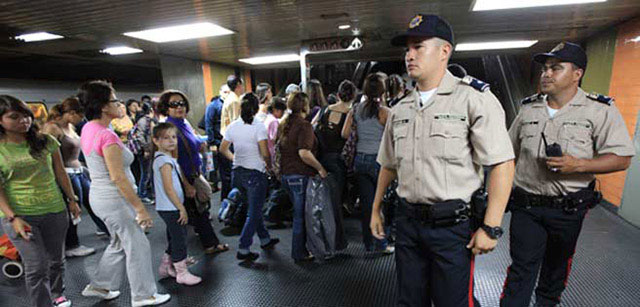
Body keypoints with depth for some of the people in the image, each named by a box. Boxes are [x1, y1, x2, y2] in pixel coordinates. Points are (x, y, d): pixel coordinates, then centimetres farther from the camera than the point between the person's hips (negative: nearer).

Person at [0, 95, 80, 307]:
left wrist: (72, 200, 8)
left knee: (57, 260, 17)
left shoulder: (46, 141, 1)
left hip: (55, 210, 3)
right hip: (19, 216, -3)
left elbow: (60, 172, 7)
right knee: (36, 267, -3)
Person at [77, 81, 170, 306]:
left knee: (120, 244, 26)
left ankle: (99, 285, 41)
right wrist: (140, 208, -22)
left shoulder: (89, 129, 2)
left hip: (100, 196, 10)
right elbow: (118, 177, -26)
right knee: (138, 247, 6)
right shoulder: (107, 136, -25)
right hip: (115, 199, -10)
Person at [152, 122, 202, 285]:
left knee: (174, 239, 21)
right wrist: (182, 209, -18)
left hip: (170, 208, 10)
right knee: (179, 239, 1)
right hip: (170, 208, -10)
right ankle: (182, 273, 14)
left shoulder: (169, 158, 12)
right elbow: (169, 188, -22)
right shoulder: (164, 160, -19)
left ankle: (166, 267, 36)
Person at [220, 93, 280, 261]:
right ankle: (243, 249, 12)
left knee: (255, 208, 22)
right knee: (254, 213, 7)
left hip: (238, 173, 7)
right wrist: (269, 165, -2)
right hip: (255, 173, -7)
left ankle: (265, 239, 37)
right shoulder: (258, 126, -15)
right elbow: (265, 153, -20)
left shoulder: (233, 126, 2)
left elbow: (223, 149, 10)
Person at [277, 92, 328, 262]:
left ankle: (299, 249, 32)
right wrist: (320, 168, -18)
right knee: (301, 215, 5)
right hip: (301, 175, -8)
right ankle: (299, 253, 18)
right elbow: (304, 153, -27)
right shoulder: (304, 126, -16)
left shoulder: (283, 125, 11)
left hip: (286, 174, 8)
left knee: (298, 213, 20)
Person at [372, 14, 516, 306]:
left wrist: (490, 227, -15)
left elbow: (502, 164, -12)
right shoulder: (399, 110, 9)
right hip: (407, 221, 5)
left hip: (453, 225, -5)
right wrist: (376, 209, 16)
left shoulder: (474, 99, -8)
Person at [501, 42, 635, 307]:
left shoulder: (601, 110, -5)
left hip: (569, 208, 0)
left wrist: (578, 165, -24)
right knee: (522, 268, 1)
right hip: (526, 205, 1)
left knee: (557, 265, 21)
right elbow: (510, 153, 12)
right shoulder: (528, 108, 5)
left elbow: (622, 158, -8)